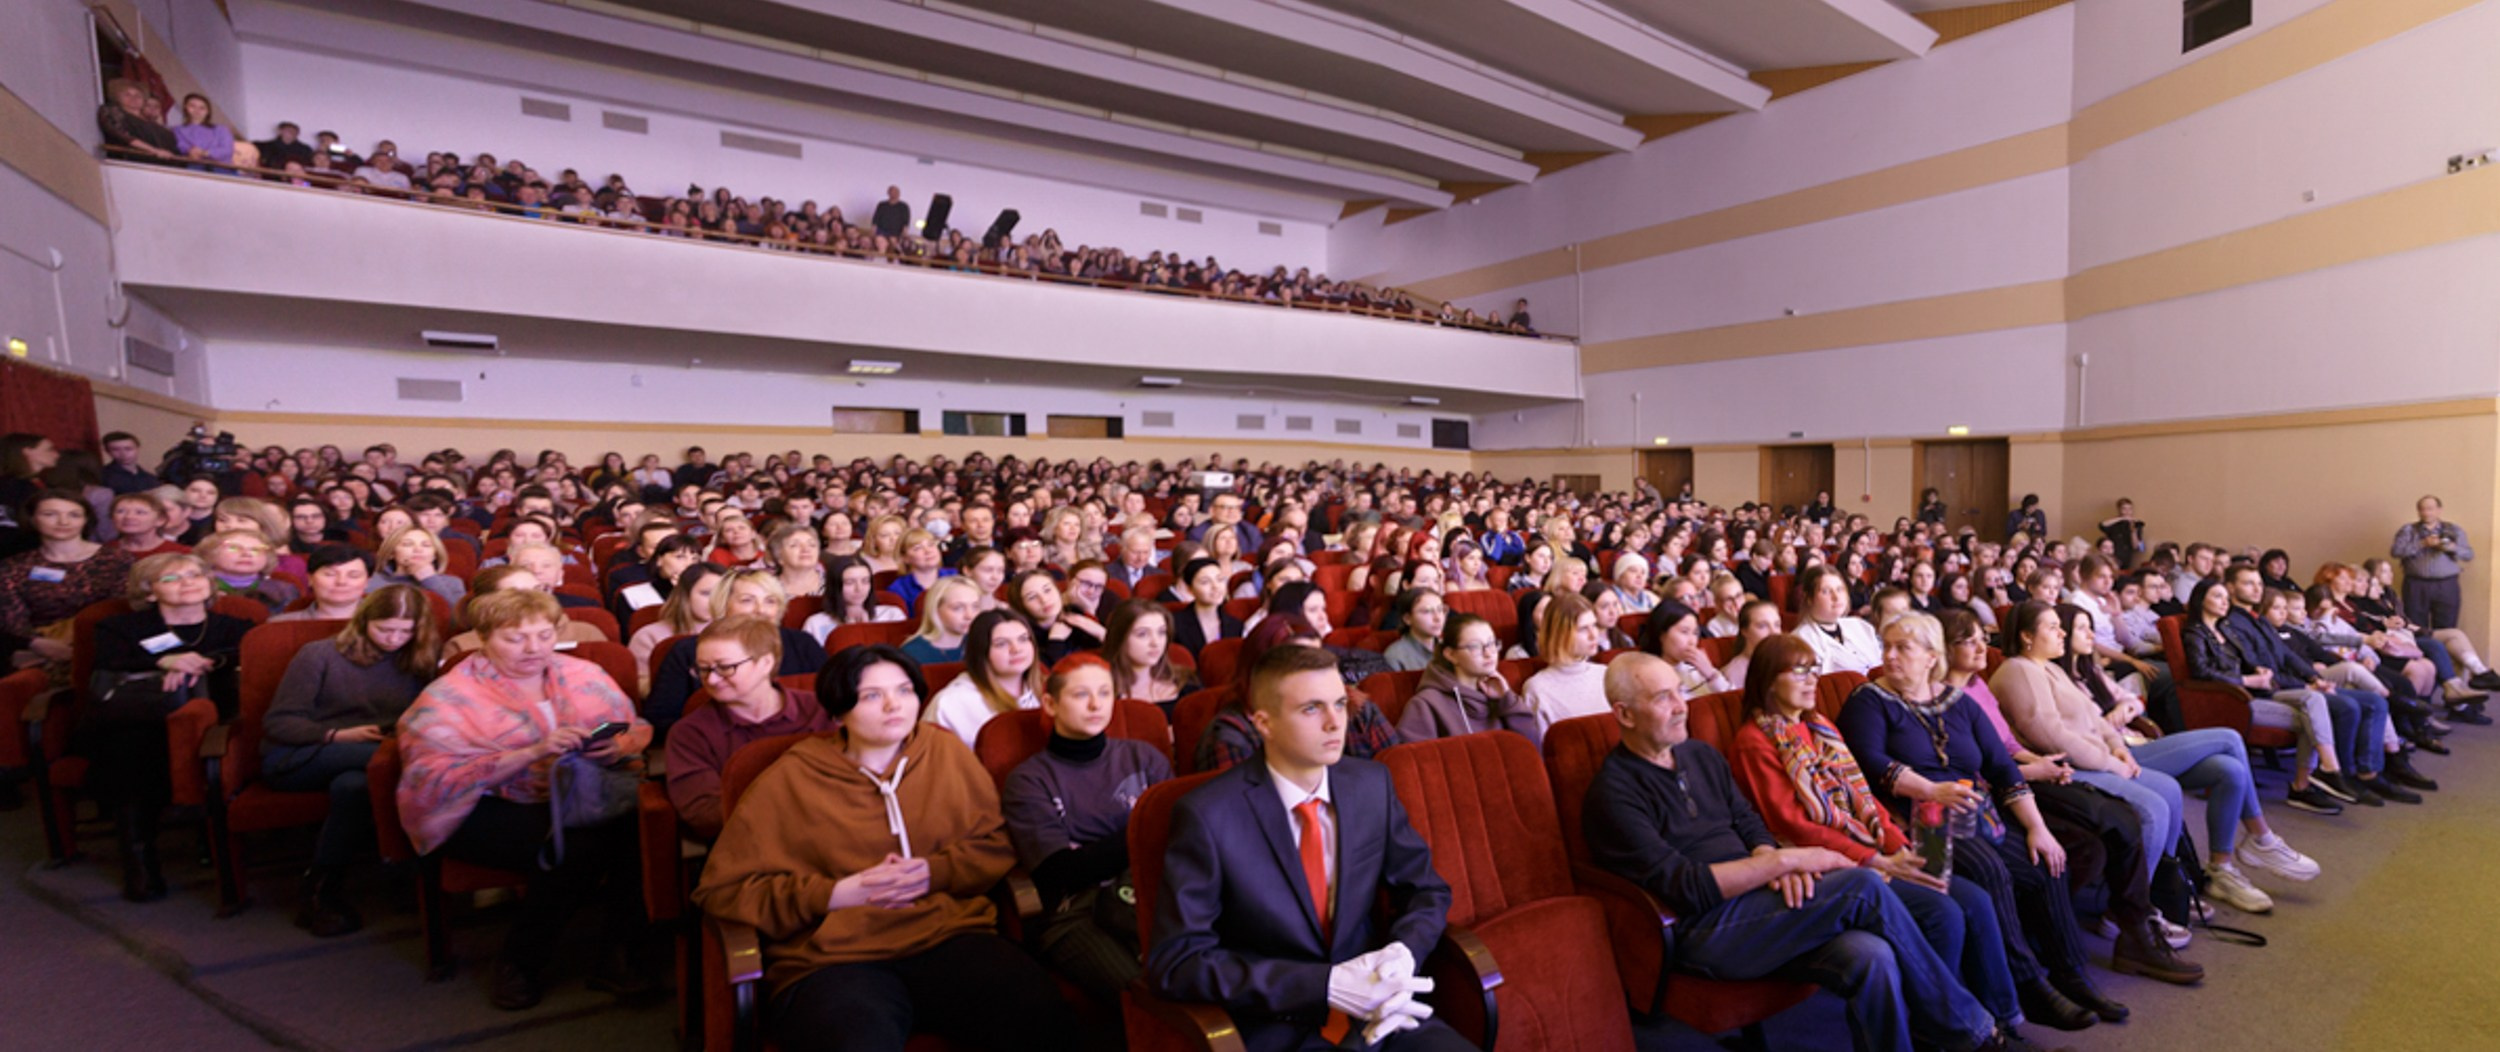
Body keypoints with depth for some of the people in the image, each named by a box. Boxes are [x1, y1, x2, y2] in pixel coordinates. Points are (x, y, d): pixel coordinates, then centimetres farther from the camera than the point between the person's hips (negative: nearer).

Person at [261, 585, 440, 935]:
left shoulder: (418, 663, 11)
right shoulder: (320, 654, 2)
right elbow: (278, 722, -1)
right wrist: (338, 736, -18)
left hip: (359, 764, 2)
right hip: (294, 759, -2)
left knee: (353, 785, -38)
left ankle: (322, 892, -25)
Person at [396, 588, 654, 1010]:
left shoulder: (584, 676, 15)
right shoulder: (449, 697, 3)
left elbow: (637, 730, 14)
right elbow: (440, 777, -11)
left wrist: (618, 747, -11)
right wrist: (533, 752, -23)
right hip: (488, 812, -3)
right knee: (577, 845, -34)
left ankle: (618, 954, -15)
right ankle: (520, 963, -9)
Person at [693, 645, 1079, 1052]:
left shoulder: (947, 751, 12)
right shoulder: (788, 782, 6)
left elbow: (998, 843, 15)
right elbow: (720, 889, 5)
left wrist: (935, 872, -4)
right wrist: (834, 894, -6)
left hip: (950, 937, 2)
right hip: (832, 958, -1)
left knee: (1048, 1019, -27)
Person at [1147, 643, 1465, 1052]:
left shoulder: (1371, 783, 0)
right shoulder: (1208, 815, -14)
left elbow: (1426, 890, 11)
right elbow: (1175, 960, -15)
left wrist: (1402, 955, -11)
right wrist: (1326, 985, -21)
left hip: (1377, 1015, 4)